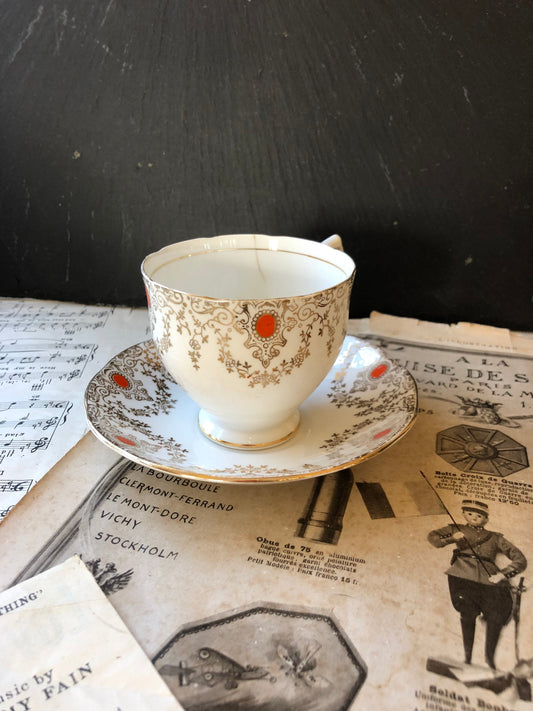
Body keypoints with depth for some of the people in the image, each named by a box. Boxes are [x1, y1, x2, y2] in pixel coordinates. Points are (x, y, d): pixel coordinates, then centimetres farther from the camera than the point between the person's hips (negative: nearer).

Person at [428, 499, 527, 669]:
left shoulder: (494, 538, 23)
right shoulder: (458, 529, 21)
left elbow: (520, 559, 18)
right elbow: (432, 537, 12)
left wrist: (503, 573, 0)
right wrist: (452, 538, -7)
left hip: (489, 580, 1)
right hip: (463, 577, -1)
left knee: (497, 617, -16)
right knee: (468, 614, -17)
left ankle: (489, 657, 6)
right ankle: (467, 657, -2)